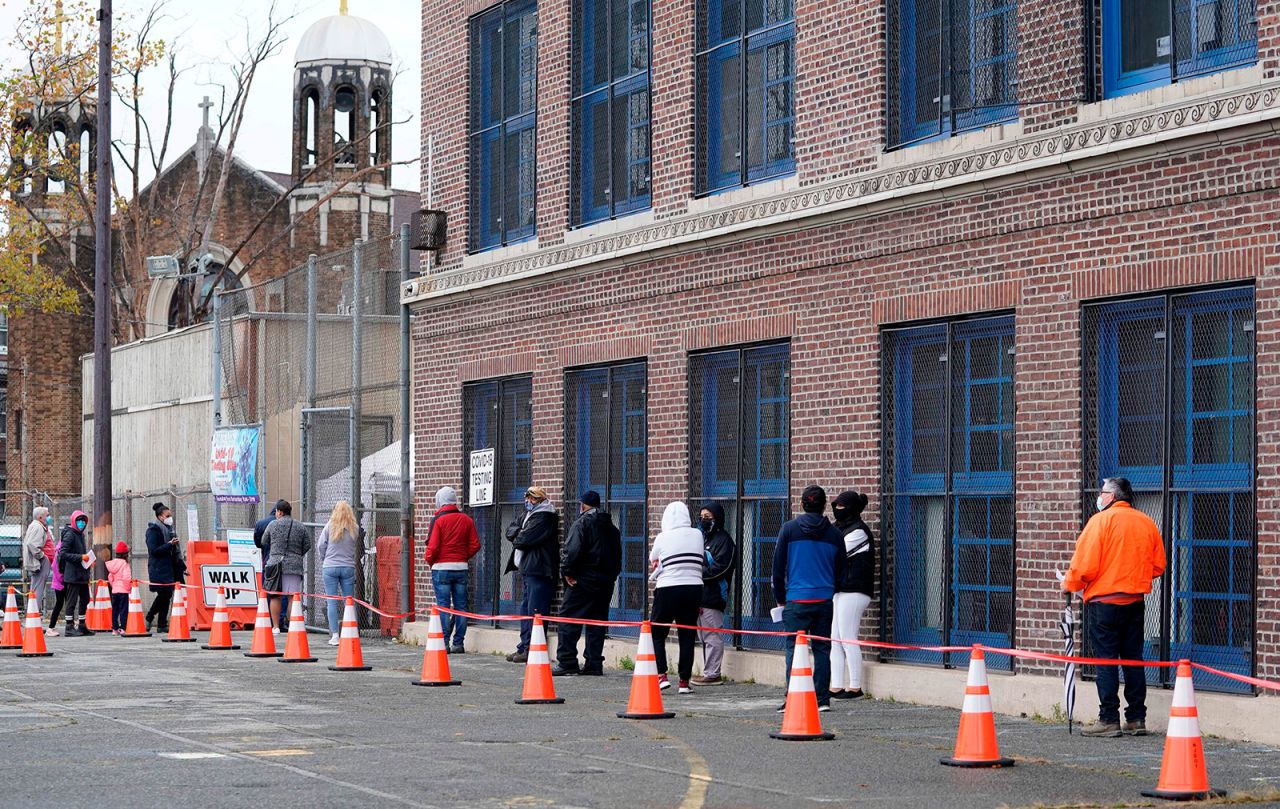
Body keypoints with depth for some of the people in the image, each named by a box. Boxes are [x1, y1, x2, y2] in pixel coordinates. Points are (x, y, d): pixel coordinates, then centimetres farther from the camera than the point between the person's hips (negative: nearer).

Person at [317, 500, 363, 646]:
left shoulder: (330, 527, -3)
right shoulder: (355, 529, -2)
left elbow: (320, 546, 2)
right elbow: (356, 547, 3)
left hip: (330, 567, -1)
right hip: (348, 567, 1)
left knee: (332, 602, 3)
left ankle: (334, 635, -2)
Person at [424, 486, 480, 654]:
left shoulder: (438, 520, -8)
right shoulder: (467, 520, 7)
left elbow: (433, 546, -12)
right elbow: (475, 545, 5)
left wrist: (430, 560, 6)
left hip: (442, 567, -4)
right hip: (461, 567, 4)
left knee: (443, 606, -2)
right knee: (460, 606, 6)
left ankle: (444, 643, -6)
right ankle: (459, 643, 6)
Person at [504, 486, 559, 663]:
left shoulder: (544, 517, -10)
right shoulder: (527, 515, 21)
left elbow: (526, 538, -17)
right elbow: (510, 530, 14)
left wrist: (516, 539, 3)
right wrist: (519, 533, -6)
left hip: (538, 570, -10)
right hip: (526, 569, 10)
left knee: (534, 611, -9)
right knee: (525, 609, 13)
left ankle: (531, 650, -9)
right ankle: (524, 647, 19)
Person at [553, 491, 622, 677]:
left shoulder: (581, 523, -8)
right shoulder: (611, 528, 15)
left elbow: (572, 550, -19)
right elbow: (618, 555, 15)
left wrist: (567, 572, -11)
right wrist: (612, 574, 15)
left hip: (583, 579, -7)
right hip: (606, 582, 7)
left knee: (568, 620, -3)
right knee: (597, 622, 10)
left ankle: (566, 662, -8)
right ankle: (594, 664, 8)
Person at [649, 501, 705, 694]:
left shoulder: (662, 538, -5)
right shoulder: (697, 535, 2)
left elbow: (653, 560, 12)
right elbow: (702, 564, 10)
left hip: (668, 589, -3)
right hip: (694, 588, 3)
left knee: (656, 634, 8)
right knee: (687, 636, 7)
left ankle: (661, 675, -5)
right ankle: (684, 681, 7)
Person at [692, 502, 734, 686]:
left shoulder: (723, 540, -7)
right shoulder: (702, 537, 20)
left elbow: (720, 567, -15)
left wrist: (699, 574, -15)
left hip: (713, 595, -9)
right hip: (700, 594, 9)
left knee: (712, 636, -8)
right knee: (704, 637, 12)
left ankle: (712, 674, -6)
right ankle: (709, 673, 18)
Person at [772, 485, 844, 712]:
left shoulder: (790, 528, 0)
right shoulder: (834, 534, 6)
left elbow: (778, 566, 3)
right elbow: (840, 571, 12)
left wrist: (780, 598, 12)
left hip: (797, 600, -2)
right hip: (824, 600, 2)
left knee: (794, 649, -1)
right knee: (822, 649, 7)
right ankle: (822, 699, 6)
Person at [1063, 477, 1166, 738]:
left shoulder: (1101, 521, -11)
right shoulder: (1146, 523, 7)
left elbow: (1084, 565, -15)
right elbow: (1158, 566, 11)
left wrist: (1069, 584, 3)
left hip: (1104, 601, -6)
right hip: (1136, 601, 6)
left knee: (1105, 660, -2)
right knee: (1133, 660, 11)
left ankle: (1109, 720, -3)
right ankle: (1136, 719, 13)